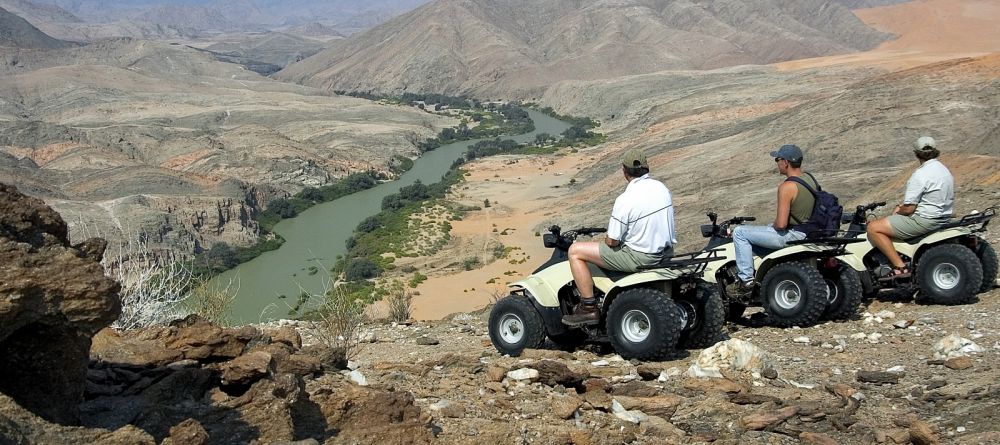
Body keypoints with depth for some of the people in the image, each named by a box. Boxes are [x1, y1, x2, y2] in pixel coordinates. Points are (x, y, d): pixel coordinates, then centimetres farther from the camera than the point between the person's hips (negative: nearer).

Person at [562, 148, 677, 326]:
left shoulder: (625, 201, -22)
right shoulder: (662, 188, 0)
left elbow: (612, 242, -15)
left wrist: (608, 239, 8)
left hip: (640, 257, -8)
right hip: (666, 250, 8)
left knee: (575, 251, -2)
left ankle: (589, 308, 0)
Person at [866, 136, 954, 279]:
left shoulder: (920, 175, -20)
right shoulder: (944, 170, 10)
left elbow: (908, 209, -21)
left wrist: (898, 210, 4)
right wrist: (902, 207, 16)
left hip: (924, 221, -10)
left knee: (873, 228, -8)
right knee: (895, 217, 31)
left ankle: (900, 267, -12)